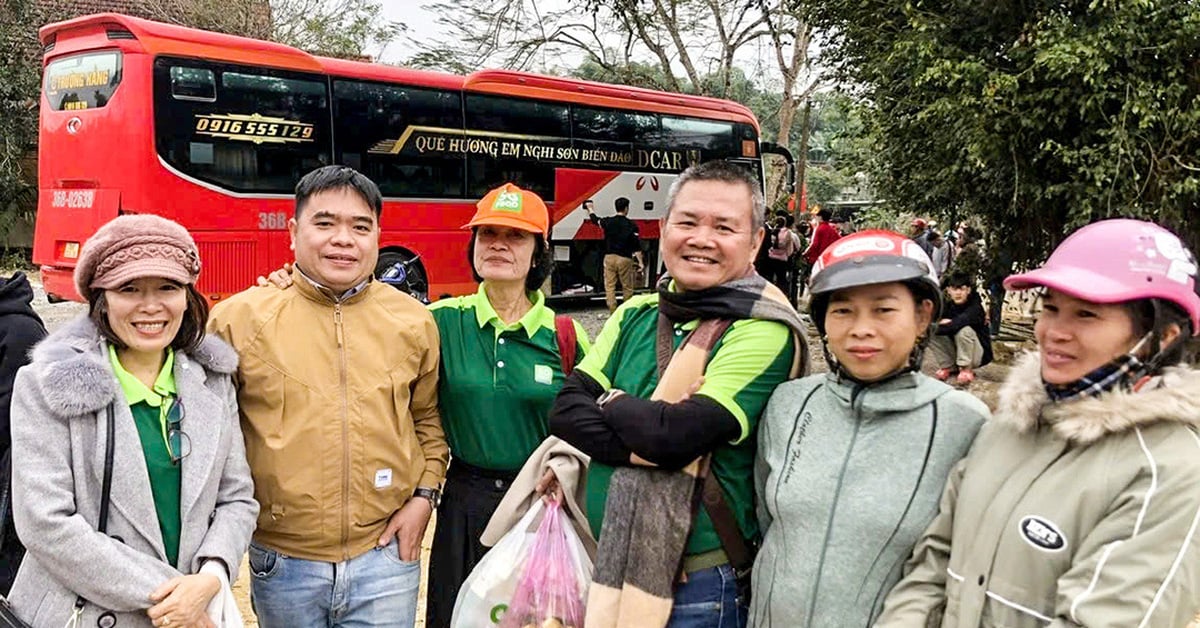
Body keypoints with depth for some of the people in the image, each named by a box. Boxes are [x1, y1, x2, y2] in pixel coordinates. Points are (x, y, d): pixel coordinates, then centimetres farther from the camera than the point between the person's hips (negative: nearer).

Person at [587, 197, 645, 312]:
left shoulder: (608, 222, 1)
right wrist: (640, 262, -5)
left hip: (610, 258, 2)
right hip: (625, 259, -2)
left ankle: (612, 311, -1)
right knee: (627, 287, 9)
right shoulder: (631, 225, -6)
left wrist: (589, 208, 42)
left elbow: (595, 219, 22)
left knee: (610, 286, 4)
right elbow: (637, 246, -9)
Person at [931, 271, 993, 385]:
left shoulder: (975, 307, -19)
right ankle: (948, 367, -1)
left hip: (977, 354, -5)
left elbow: (958, 324, -37)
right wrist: (943, 323, -26)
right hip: (955, 352, 5)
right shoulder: (948, 306, -3)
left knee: (964, 330, -33)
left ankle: (966, 370, -16)